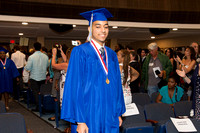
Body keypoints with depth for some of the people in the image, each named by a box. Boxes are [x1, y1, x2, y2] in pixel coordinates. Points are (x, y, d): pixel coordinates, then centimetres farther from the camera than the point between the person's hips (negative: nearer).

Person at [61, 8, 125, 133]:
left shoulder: (112, 55, 10)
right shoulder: (80, 52, -8)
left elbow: (117, 84, 12)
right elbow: (74, 86, -12)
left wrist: (119, 113, 9)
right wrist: (79, 121, -16)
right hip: (89, 116, -5)